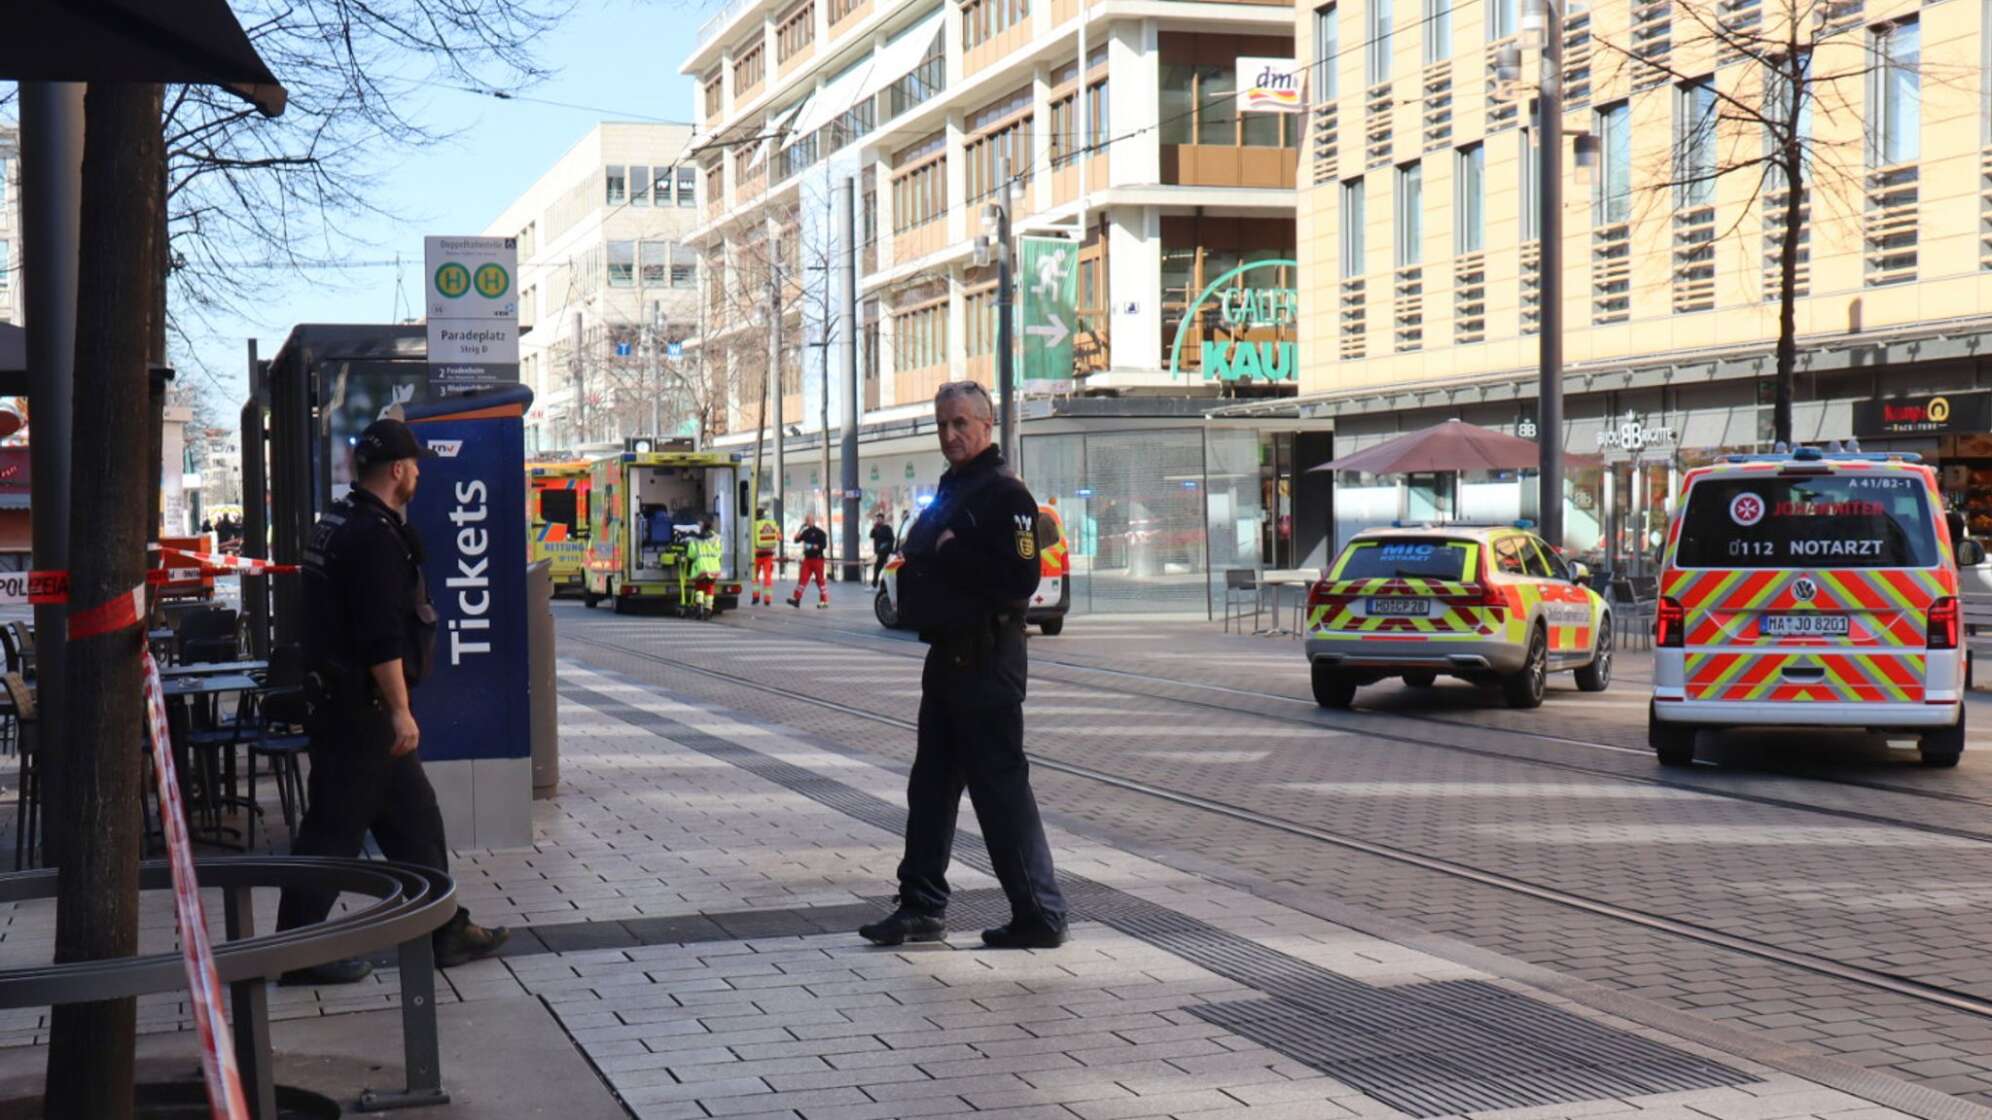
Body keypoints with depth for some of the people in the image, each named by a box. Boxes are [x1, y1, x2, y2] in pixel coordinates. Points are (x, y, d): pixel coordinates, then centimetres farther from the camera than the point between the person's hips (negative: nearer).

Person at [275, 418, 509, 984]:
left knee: (414, 817, 14)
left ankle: (446, 931, 20)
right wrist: (400, 710, -22)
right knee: (334, 829, -4)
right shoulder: (374, 536, -18)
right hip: (359, 707, -11)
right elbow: (382, 637, -24)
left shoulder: (339, 523, 15)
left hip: (339, 699, 11)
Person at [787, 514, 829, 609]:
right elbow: (797, 540, 12)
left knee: (820, 579, -1)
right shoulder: (806, 532, 12)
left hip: (817, 558, -6)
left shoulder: (819, 532, -7)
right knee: (803, 578, 2)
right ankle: (796, 599, 2)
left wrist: (814, 546, -23)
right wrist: (797, 536, -9)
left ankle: (825, 601, 5)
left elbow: (824, 545, -13)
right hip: (807, 558, 6)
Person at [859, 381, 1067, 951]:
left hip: (986, 660, -10)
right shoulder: (950, 490, 18)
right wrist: (914, 577, 5)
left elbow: (1019, 576, -23)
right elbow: (923, 557, 26)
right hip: (947, 654, 10)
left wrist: (951, 554, -17)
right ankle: (922, 905, 21)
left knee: (1000, 785, -6)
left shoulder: (1004, 493, -13)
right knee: (931, 785, 13)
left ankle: (1040, 915, 1)